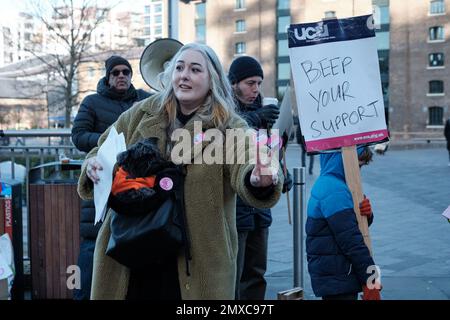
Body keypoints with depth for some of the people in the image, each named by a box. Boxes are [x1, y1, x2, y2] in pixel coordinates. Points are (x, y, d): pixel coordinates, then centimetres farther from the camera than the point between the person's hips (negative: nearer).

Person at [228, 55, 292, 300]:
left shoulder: (260, 111, 14)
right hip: (233, 209, -7)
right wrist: (254, 118, -41)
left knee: (256, 274, 14)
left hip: (259, 210, 7)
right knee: (231, 279, -3)